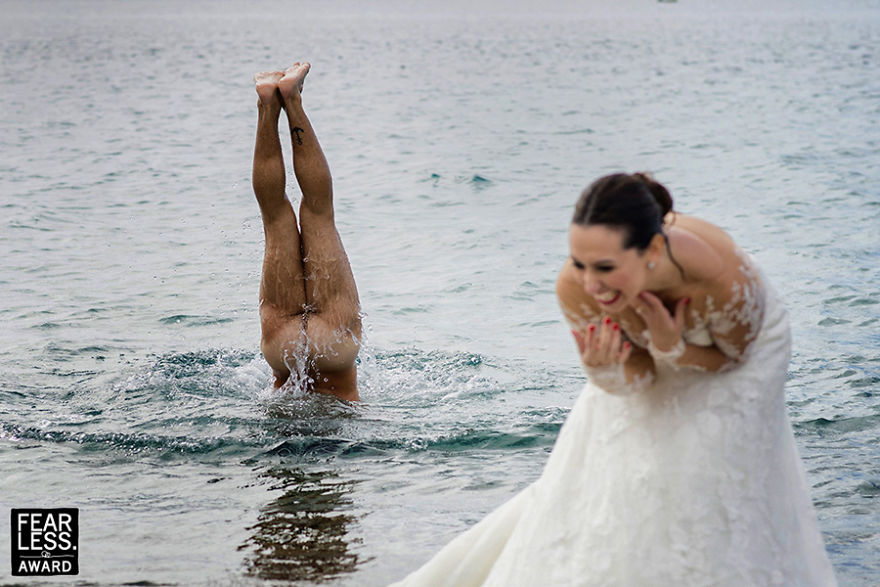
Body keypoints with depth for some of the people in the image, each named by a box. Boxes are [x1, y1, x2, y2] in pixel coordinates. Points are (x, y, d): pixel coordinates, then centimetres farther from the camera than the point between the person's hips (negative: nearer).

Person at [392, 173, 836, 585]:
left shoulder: (725, 280, -43)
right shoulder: (575, 289, -36)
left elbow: (732, 357, -19)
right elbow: (639, 378, -20)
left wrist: (673, 350, -38)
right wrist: (605, 370, -42)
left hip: (738, 352, -2)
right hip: (658, 361, 2)